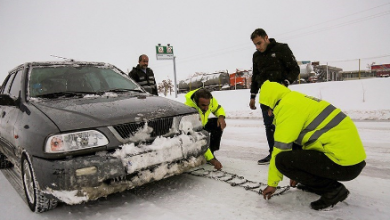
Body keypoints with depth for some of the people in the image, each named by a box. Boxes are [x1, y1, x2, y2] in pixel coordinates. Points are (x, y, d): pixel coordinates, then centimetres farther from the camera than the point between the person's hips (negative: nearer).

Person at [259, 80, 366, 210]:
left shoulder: (287, 106, -13)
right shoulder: (300, 100, 17)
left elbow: (281, 147, -13)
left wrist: (272, 183, 0)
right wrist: (298, 174, 34)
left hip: (345, 164, -10)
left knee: (283, 160, -16)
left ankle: (332, 189, -3)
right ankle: (316, 184, 20)